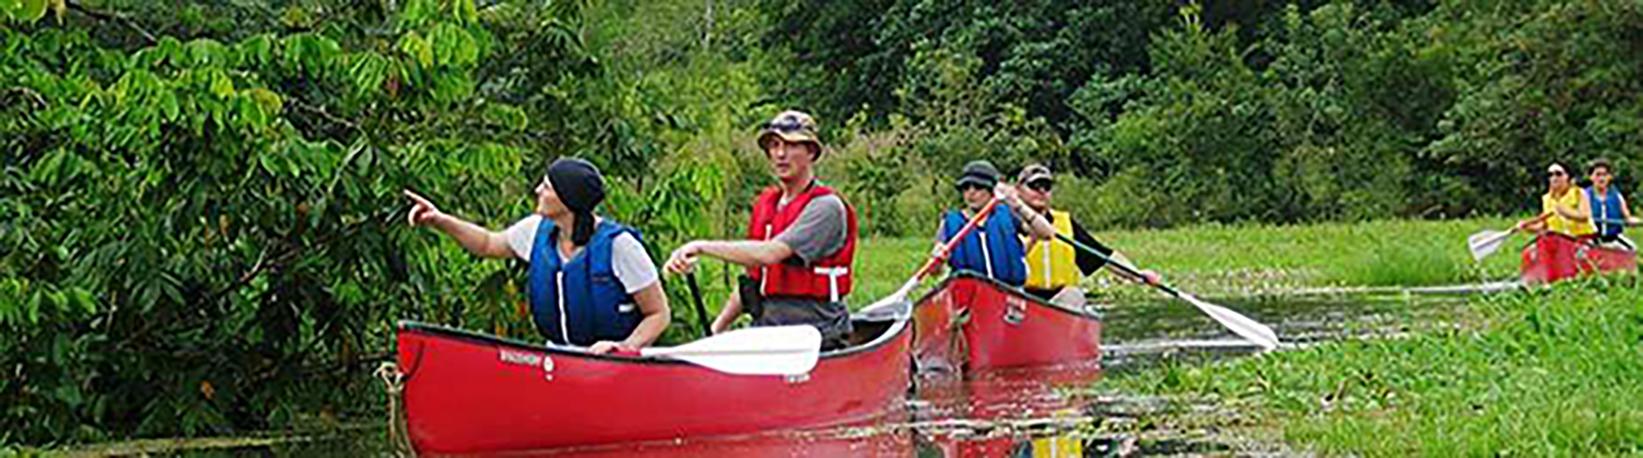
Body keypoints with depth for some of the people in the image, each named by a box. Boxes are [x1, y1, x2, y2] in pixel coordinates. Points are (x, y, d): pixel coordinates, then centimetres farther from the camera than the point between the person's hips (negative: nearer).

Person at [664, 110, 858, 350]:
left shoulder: (826, 206, -9)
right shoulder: (764, 204, 16)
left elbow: (769, 254, -22)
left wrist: (703, 247, -22)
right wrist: (717, 328, 17)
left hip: (817, 332, -7)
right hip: (767, 327, 7)